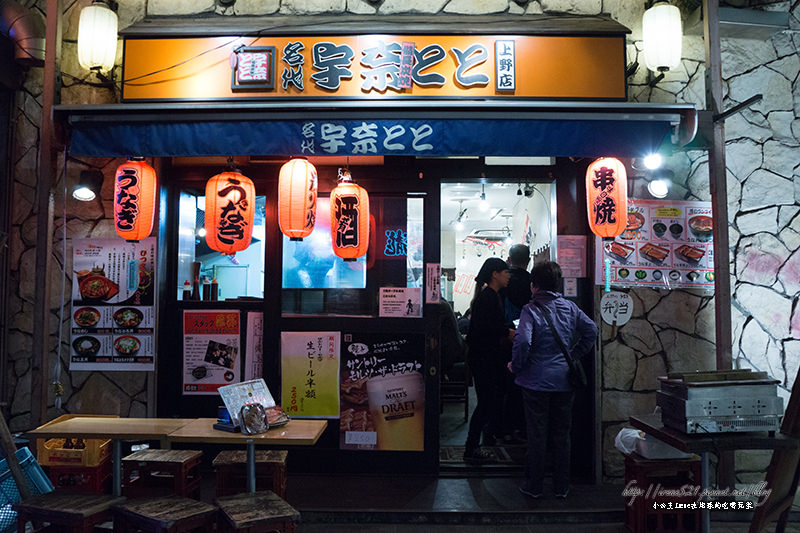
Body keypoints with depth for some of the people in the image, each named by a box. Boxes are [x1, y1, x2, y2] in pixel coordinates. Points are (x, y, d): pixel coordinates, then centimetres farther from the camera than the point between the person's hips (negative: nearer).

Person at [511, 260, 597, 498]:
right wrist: (574, 356, 13)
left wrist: (516, 366, -9)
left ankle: (533, 486, 18)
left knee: (537, 434, 7)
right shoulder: (569, 307, 2)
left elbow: (522, 341, -24)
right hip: (564, 381, 4)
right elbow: (591, 330, 5)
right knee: (562, 434, 14)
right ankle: (561, 487, 23)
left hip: (537, 381, -4)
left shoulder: (531, 309, -13)